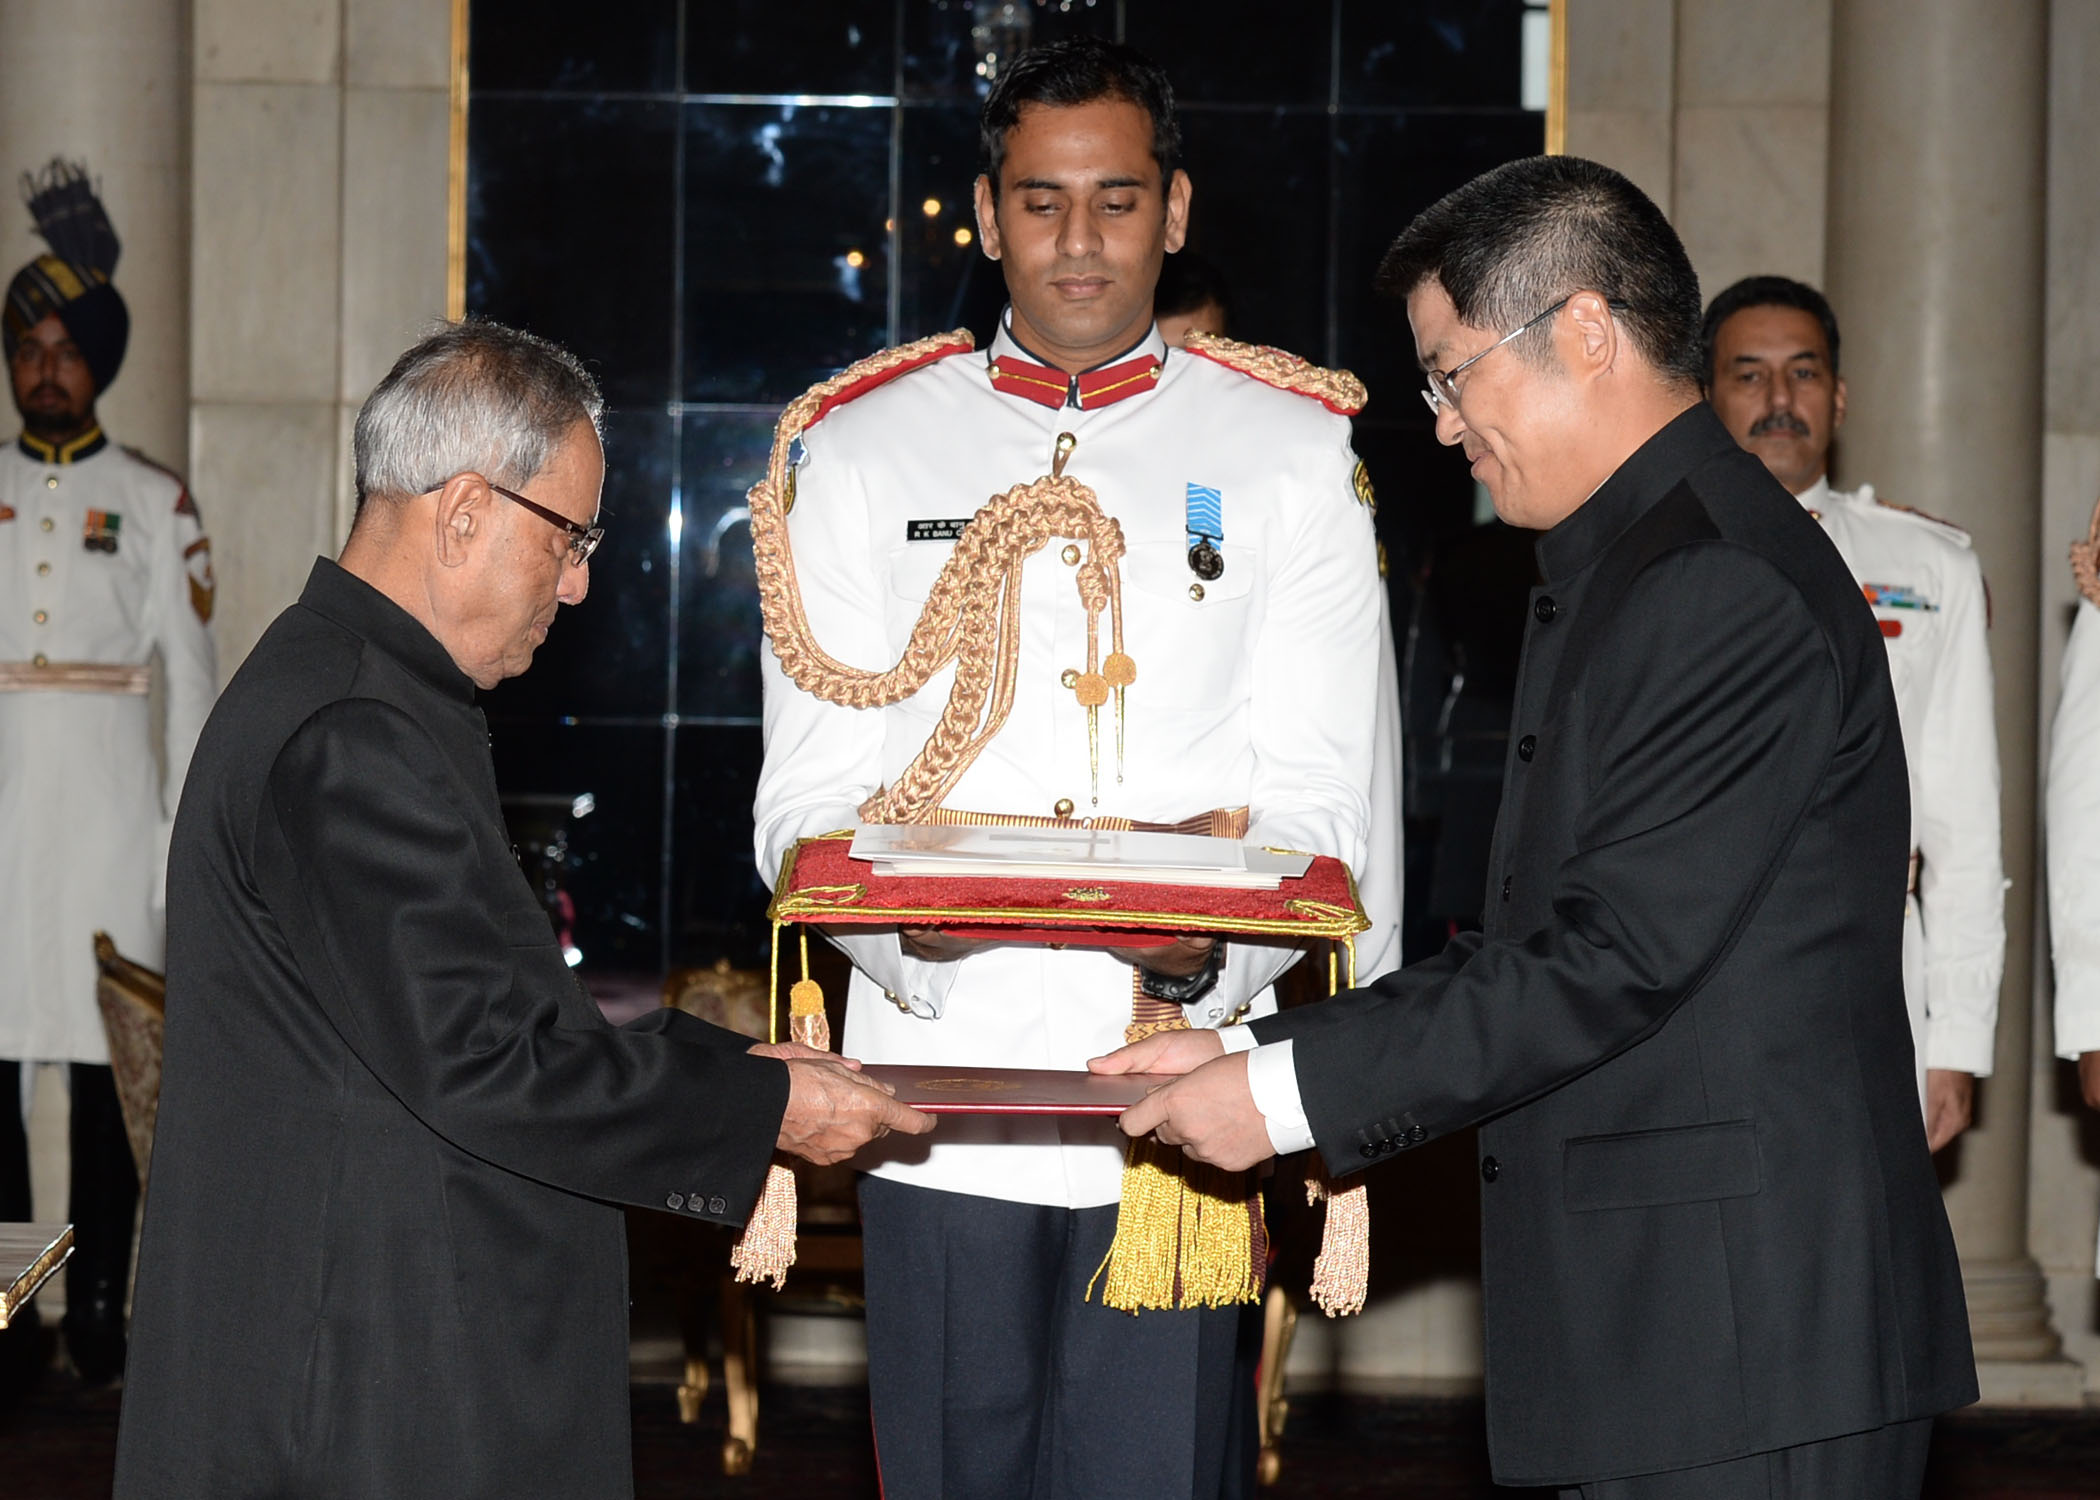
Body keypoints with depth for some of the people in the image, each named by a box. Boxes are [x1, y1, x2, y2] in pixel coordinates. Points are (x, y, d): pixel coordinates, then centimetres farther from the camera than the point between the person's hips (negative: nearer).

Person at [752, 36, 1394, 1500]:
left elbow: (1316, 799, 2)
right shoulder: (866, 451, 10)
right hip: (936, 1082, 1)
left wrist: (1211, 947, -19)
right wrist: (892, 912, -17)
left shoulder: (1292, 455, 8)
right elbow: (806, 792, 5)